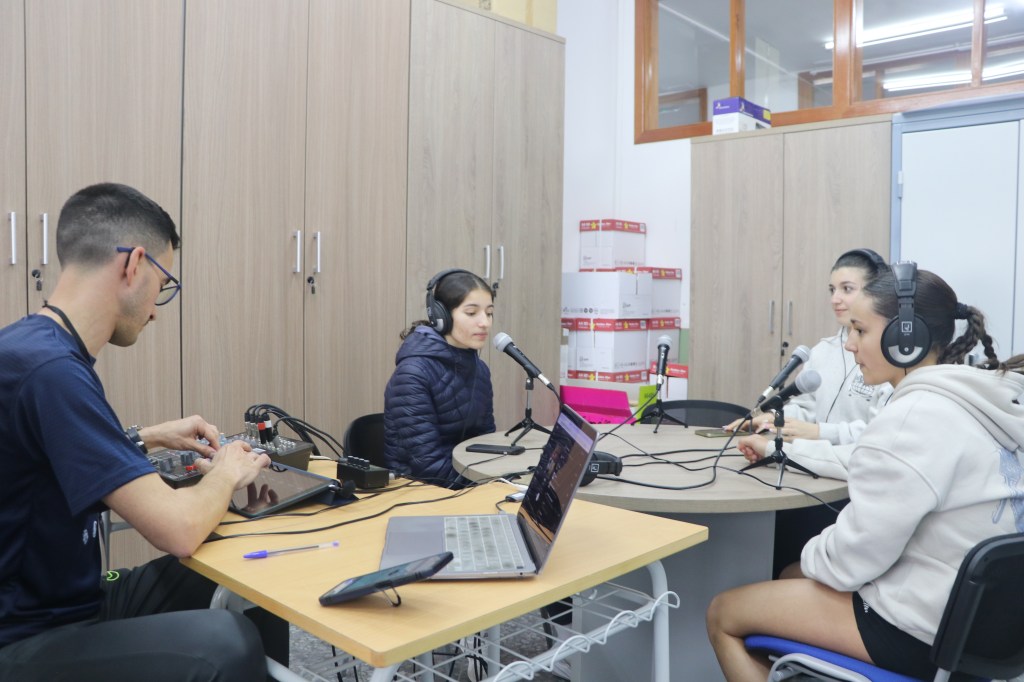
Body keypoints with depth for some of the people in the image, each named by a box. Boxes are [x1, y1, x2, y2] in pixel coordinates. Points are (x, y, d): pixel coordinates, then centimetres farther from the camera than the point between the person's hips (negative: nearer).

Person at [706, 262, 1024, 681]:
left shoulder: (917, 417, -25)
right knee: (791, 577, 29)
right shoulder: (976, 400, 4)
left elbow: (851, 556, -22)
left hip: (919, 629, -9)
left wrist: (812, 554, -2)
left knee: (722, 613, 5)